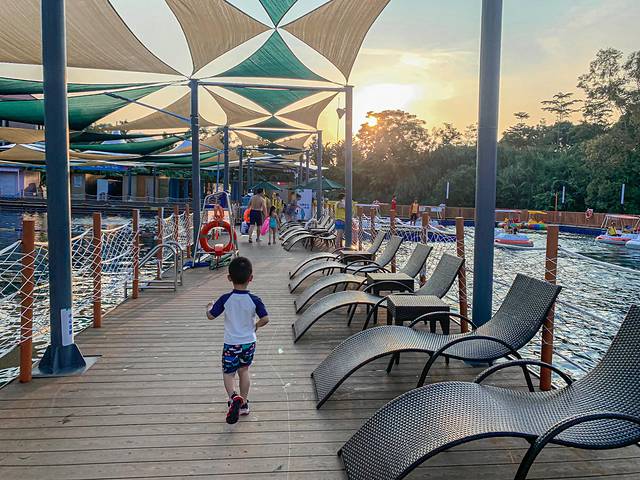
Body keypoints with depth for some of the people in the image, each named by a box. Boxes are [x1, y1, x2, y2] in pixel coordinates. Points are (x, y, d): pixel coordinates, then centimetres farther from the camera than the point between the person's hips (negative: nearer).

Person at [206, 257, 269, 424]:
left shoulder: (225, 299, -15)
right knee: (244, 370, 21)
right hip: (249, 342, 2)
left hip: (231, 344, -2)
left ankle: (233, 397, -18)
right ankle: (243, 404, 28)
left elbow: (211, 316, -8)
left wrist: (209, 307, 14)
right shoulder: (254, 300, -12)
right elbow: (265, 319, -14)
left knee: (228, 373, 9)